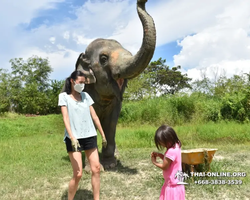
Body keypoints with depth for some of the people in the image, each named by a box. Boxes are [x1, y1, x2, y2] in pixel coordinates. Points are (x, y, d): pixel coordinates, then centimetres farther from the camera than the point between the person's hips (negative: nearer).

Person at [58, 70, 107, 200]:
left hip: (90, 136, 5)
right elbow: (65, 118, -11)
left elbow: (94, 116, 13)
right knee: (78, 174, -6)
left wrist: (103, 135, 12)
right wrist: (72, 137, -24)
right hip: (74, 138, -4)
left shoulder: (86, 96, 11)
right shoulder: (64, 96, 0)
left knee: (96, 169, 3)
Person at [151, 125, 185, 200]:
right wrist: (159, 154, -1)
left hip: (173, 185, -9)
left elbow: (164, 167, -20)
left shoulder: (171, 151, -31)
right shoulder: (175, 146, -1)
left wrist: (154, 162, -5)